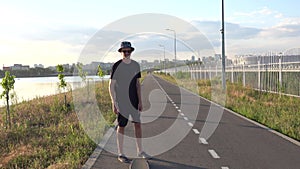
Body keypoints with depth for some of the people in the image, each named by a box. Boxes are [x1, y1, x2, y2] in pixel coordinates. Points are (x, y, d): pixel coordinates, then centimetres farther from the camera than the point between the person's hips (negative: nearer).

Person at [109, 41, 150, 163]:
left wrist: (140, 101, 9)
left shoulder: (135, 65, 7)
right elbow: (111, 86, -7)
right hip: (121, 101, -5)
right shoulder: (116, 66, -7)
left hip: (134, 101, 5)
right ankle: (120, 154, 14)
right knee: (121, 126, 2)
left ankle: (139, 151, 21)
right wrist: (114, 103, -12)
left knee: (138, 124, 8)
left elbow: (137, 84, 13)